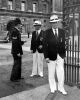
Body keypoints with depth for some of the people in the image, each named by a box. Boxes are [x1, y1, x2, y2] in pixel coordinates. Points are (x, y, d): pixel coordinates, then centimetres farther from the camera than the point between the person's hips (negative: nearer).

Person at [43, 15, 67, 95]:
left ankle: (61, 88, 19)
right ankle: (53, 87, 26)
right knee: (51, 73, 9)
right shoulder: (47, 32, -4)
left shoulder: (62, 31, 6)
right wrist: (46, 56, -11)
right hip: (51, 55, -2)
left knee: (61, 73, 4)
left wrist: (64, 54, 4)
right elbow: (45, 45, -6)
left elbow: (63, 43, 7)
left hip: (60, 56, 2)